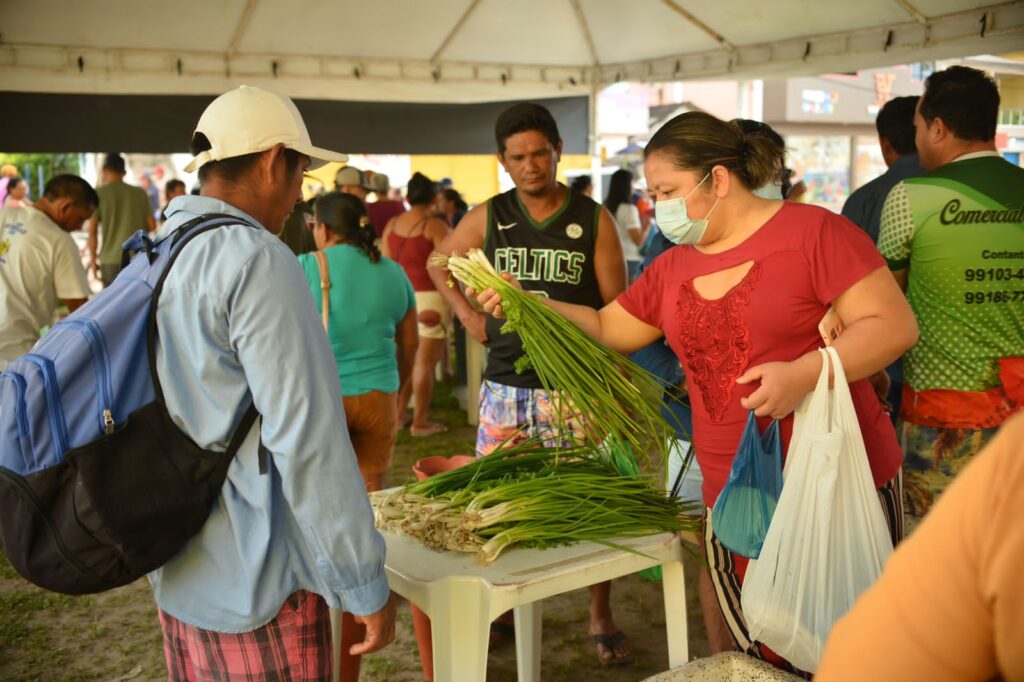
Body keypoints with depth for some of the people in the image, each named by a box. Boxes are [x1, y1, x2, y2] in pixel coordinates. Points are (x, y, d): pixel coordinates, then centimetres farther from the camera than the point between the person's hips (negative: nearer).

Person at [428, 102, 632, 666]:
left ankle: (600, 619, 23)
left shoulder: (594, 221, -1)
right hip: (504, 387, 2)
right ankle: (499, 610, 31)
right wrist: (466, 311, 4)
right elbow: (439, 265, 19)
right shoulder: (487, 218, 4)